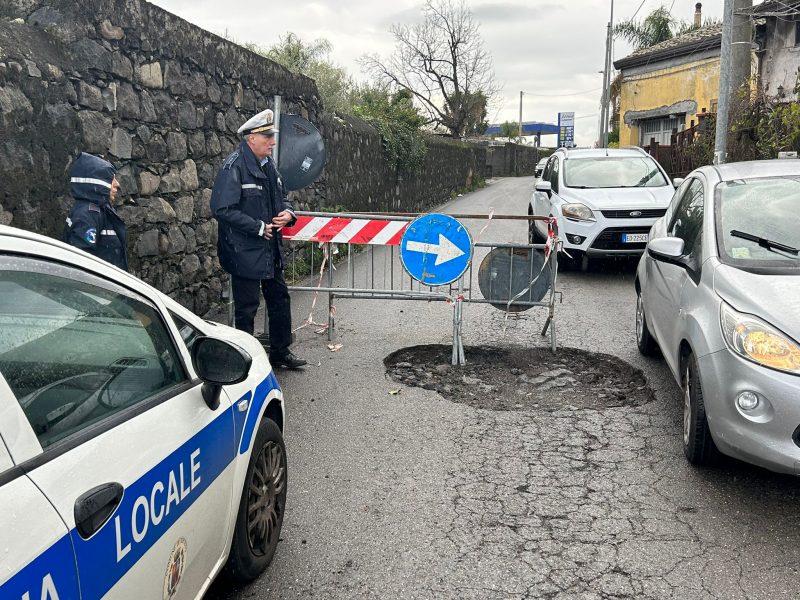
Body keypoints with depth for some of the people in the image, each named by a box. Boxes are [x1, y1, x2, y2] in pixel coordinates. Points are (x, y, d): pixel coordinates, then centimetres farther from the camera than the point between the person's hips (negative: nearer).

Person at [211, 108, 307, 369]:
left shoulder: (268, 164, 9)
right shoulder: (234, 166, -17)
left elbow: (281, 195, 21)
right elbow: (223, 209, -22)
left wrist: (288, 212, -2)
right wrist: (259, 228, -19)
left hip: (270, 248, 9)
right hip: (245, 251, -9)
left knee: (279, 298, 17)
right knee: (247, 306, 2)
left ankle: (280, 352, 32)